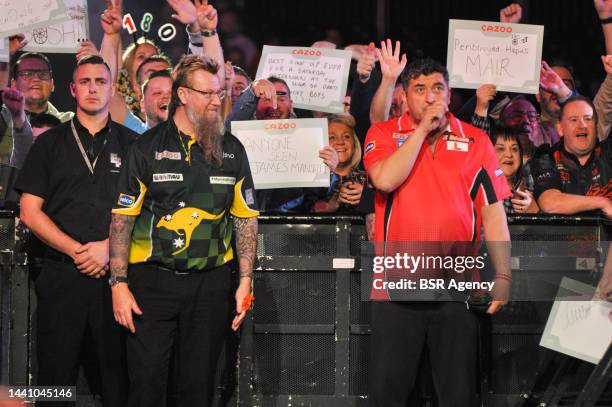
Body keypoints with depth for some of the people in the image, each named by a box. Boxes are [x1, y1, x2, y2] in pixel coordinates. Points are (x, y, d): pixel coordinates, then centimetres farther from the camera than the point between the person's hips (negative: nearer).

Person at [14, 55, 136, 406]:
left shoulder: (132, 145, 10)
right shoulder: (50, 144, 10)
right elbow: (30, 212, 4)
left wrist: (108, 247, -11)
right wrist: (76, 251, -8)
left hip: (116, 274, 0)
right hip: (63, 275, 0)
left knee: (119, 371, -1)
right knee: (56, 375, 1)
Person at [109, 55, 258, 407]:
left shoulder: (232, 150, 8)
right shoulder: (148, 148, -1)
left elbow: (246, 219, 10)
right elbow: (123, 218, -2)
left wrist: (246, 281, 2)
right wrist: (119, 284, -9)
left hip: (211, 283, 3)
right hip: (153, 281, -2)